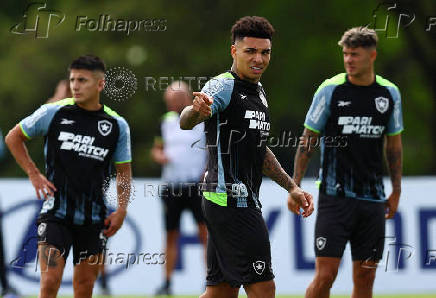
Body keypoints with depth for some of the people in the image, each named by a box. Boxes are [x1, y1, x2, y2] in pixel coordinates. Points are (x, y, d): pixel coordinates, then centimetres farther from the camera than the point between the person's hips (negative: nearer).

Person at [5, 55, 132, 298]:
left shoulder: (117, 125, 2)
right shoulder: (53, 113, -3)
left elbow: (124, 171, 13)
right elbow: (13, 137, 10)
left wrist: (122, 210, 2)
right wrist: (34, 174, 2)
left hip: (93, 218, 3)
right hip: (56, 212, -2)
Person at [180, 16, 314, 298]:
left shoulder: (258, 92, 18)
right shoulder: (223, 87, -11)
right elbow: (186, 122, -31)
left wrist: (292, 187, 27)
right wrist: (196, 110, -54)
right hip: (230, 199, -10)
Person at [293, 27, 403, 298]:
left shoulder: (390, 93, 6)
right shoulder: (330, 90, -3)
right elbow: (308, 140, 2)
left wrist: (396, 190, 14)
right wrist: (295, 186, -4)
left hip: (372, 200, 3)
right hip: (335, 197, -3)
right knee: (325, 275, -11)